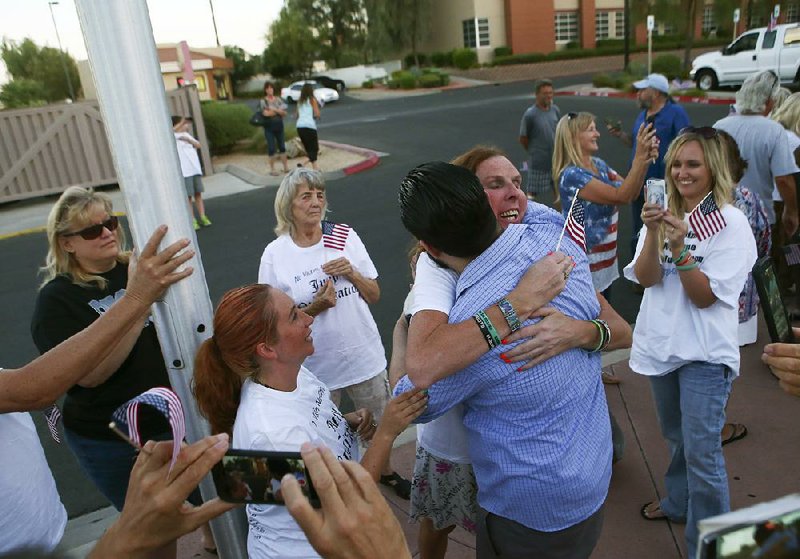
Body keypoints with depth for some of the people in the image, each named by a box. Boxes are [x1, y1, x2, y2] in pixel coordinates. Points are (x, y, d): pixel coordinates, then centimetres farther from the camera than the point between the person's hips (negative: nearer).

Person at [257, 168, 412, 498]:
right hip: (316, 364, -2)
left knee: (380, 424, 23)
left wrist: (352, 273, -18)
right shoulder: (275, 255, -11)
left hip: (364, 356, 2)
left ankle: (386, 471, 51)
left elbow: (374, 296, 1)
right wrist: (314, 308, -21)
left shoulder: (345, 236, -6)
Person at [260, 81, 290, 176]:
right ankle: (272, 169, 5)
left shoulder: (278, 99, 6)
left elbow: (284, 113, 2)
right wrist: (278, 111, -10)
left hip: (279, 125, 4)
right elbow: (265, 113, -18)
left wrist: (274, 110, -13)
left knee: (282, 146, 9)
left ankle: (286, 167, 17)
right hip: (269, 126, -4)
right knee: (271, 148, -3)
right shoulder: (263, 101, -4)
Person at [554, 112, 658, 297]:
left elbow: (631, 193, 2)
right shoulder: (572, 175, -21)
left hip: (606, 258, 8)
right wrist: (639, 158, -27)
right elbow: (621, 196, -25)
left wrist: (646, 161, -11)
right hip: (587, 263, -8)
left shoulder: (599, 164, 5)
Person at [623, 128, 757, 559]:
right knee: (675, 437, 23)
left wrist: (680, 246, -27)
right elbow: (645, 278, -8)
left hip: (704, 352, -5)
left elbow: (704, 296, -16)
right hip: (661, 342, 5)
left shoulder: (731, 224, -11)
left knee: (701, 451, -3)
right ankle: (678, 502, 45)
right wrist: (653, 233, -23)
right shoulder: (664, 213, 3)